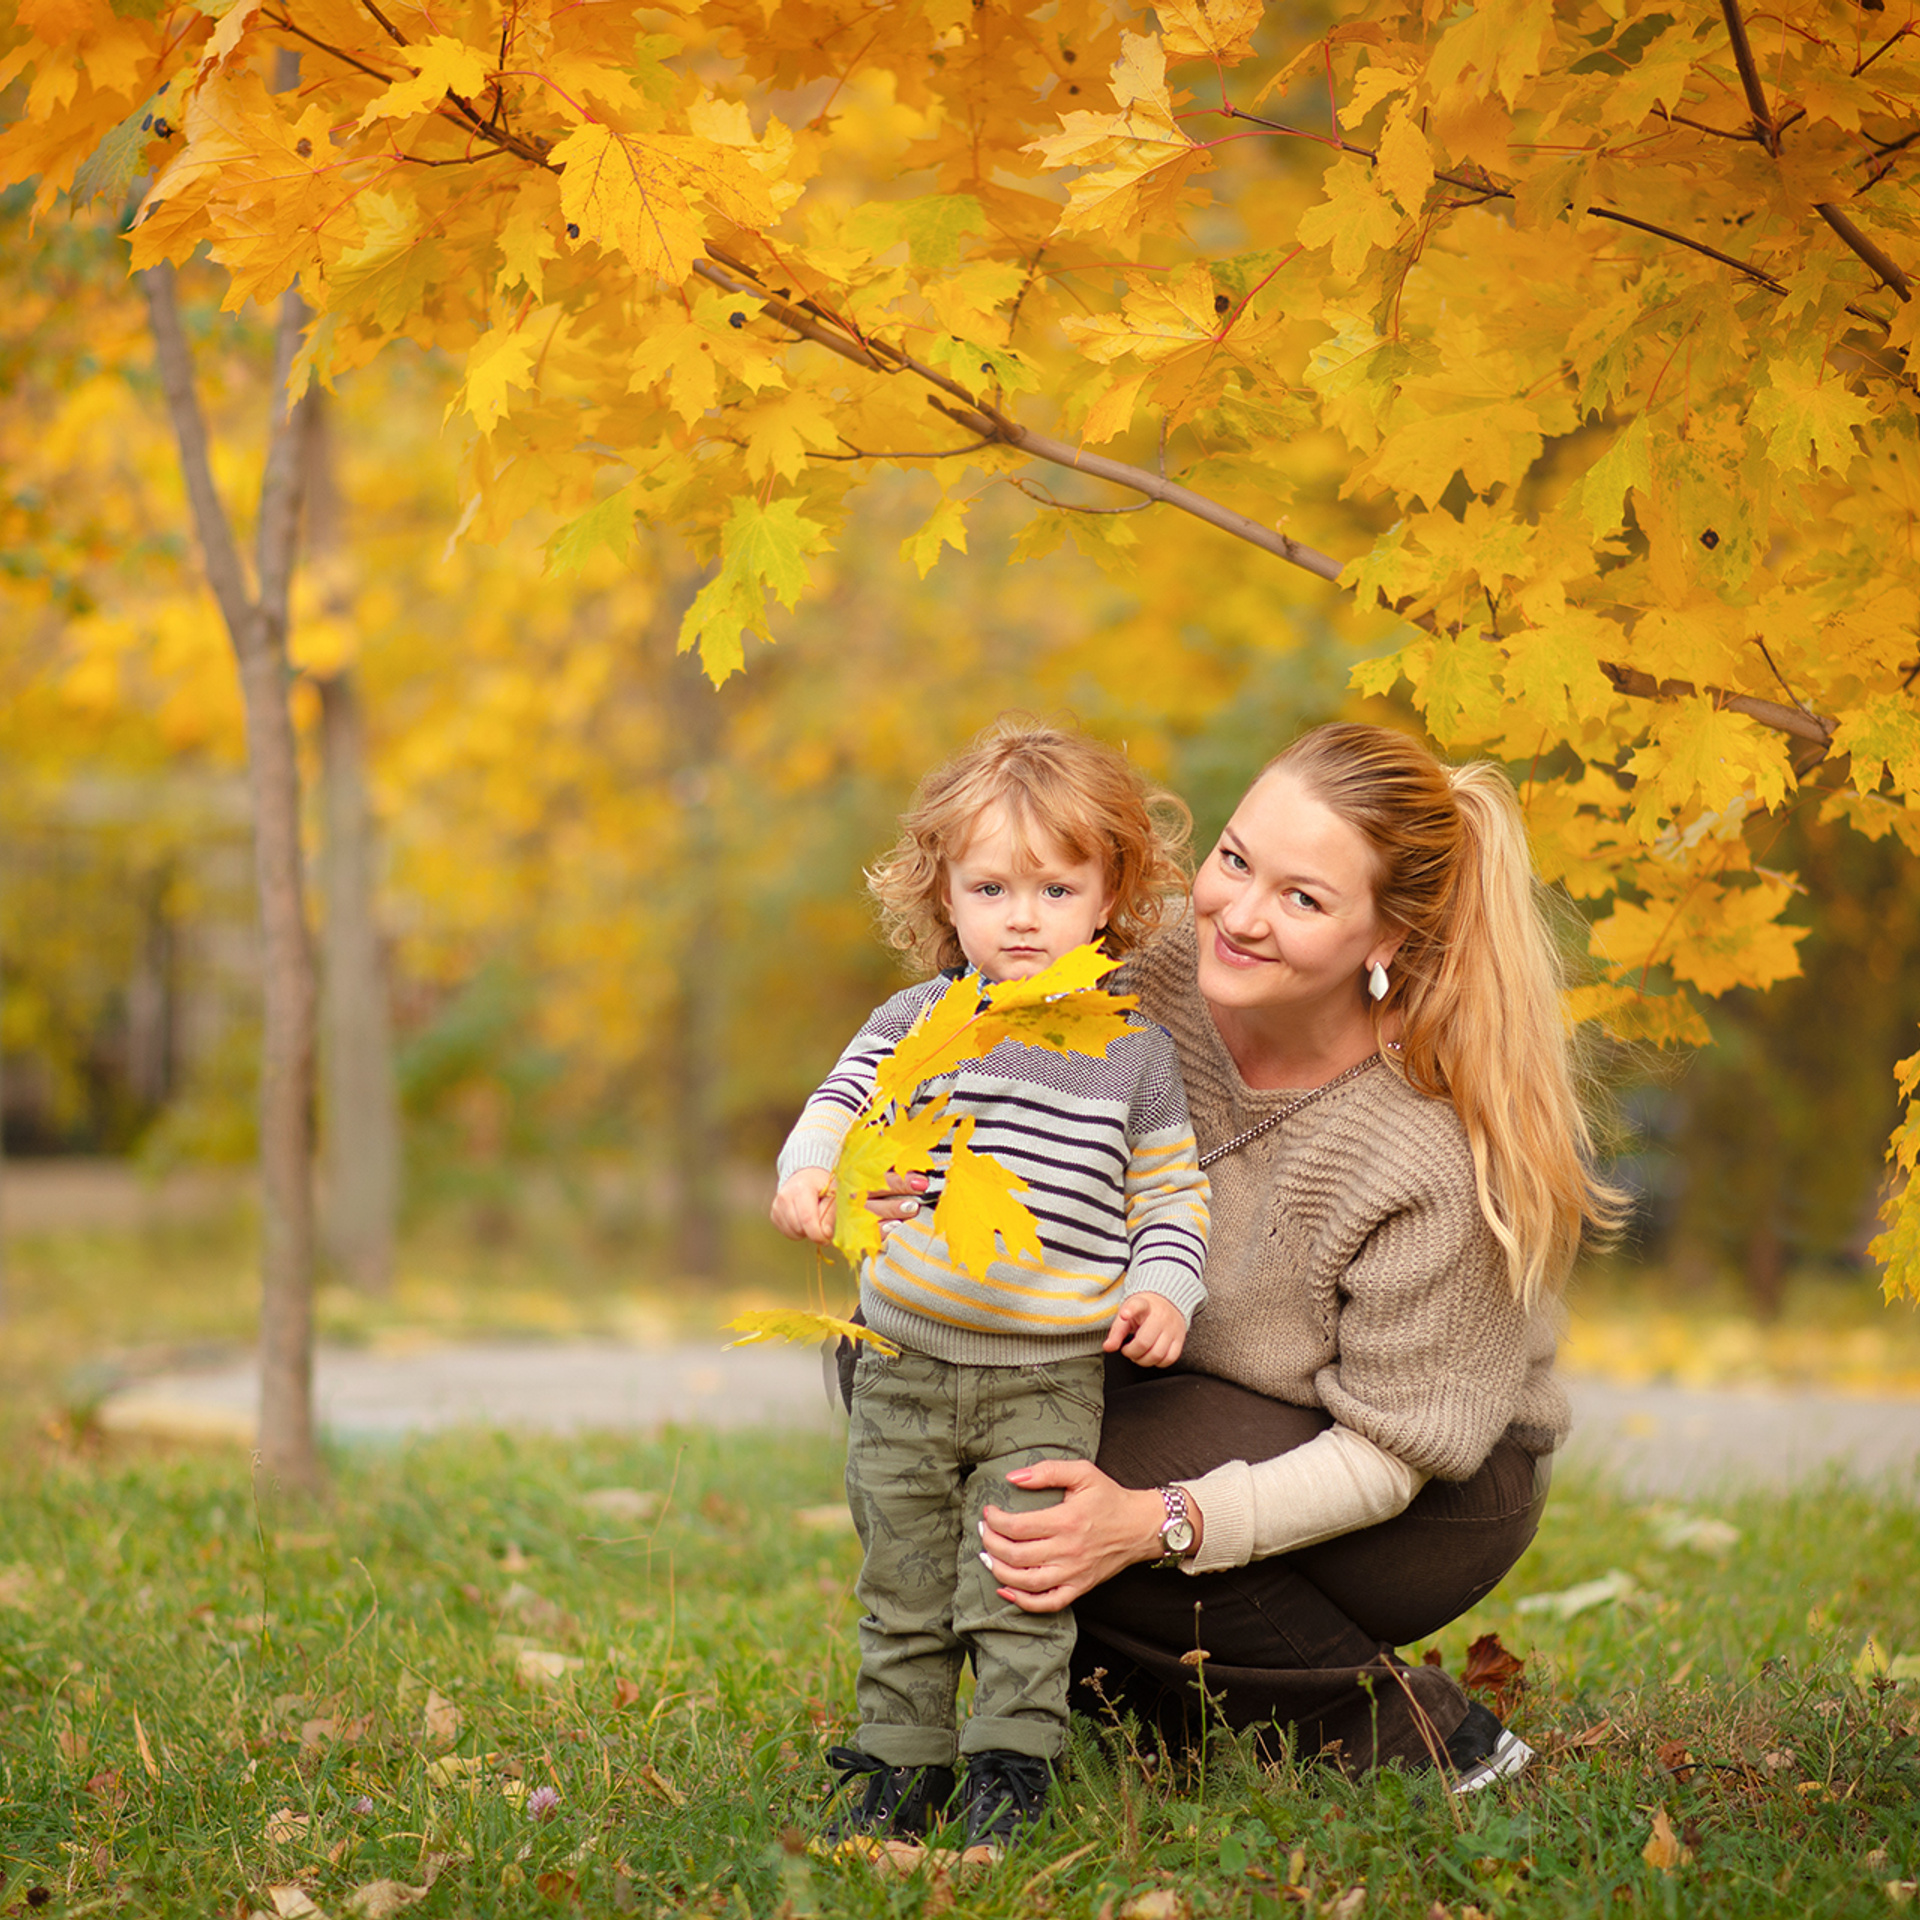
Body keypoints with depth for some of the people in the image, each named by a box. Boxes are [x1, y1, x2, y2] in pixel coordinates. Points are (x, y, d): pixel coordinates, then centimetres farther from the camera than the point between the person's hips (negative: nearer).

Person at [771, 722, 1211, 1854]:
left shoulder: (1134, 1050, 2)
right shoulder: (917, 1021, 2)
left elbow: (1171, 1193, 7)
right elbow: (847, 1102, -6)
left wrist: (1164, 1289, -8)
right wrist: (809, 1170, -27)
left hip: (1049, 1380, -2)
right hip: (907, 1366, 2)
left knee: (1017, 1587, -7)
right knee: (902, 1584, 9)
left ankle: (1010, 1770, 4)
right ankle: (901, 1766, 21)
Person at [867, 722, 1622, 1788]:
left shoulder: (1438, 1156, -30)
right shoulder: (1161, 983, -16)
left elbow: (1388, 1456, -23)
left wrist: (1153, 1522, -36)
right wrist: (930, 1202, -28)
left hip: (1438, 1500, -6)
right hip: (1182, 1398, 7)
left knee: (1040, 1514, -29)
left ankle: (1408, 1729, -9)